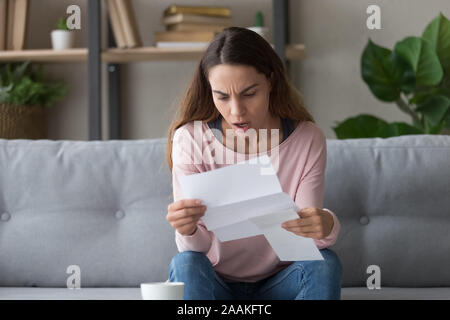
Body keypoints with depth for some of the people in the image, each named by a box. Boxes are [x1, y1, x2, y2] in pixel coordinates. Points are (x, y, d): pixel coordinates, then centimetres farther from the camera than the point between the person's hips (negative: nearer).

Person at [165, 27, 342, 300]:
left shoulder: (308, 140, -10)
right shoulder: (190, 139, -13)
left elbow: (304, 241, -14)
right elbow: (198, 247, -15)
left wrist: (325, 228, -39)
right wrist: (188, 231, -41)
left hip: (278, 283, 1)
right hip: (214, 283, -1)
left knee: (325, 264, -28)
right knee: (186, 264, -31)